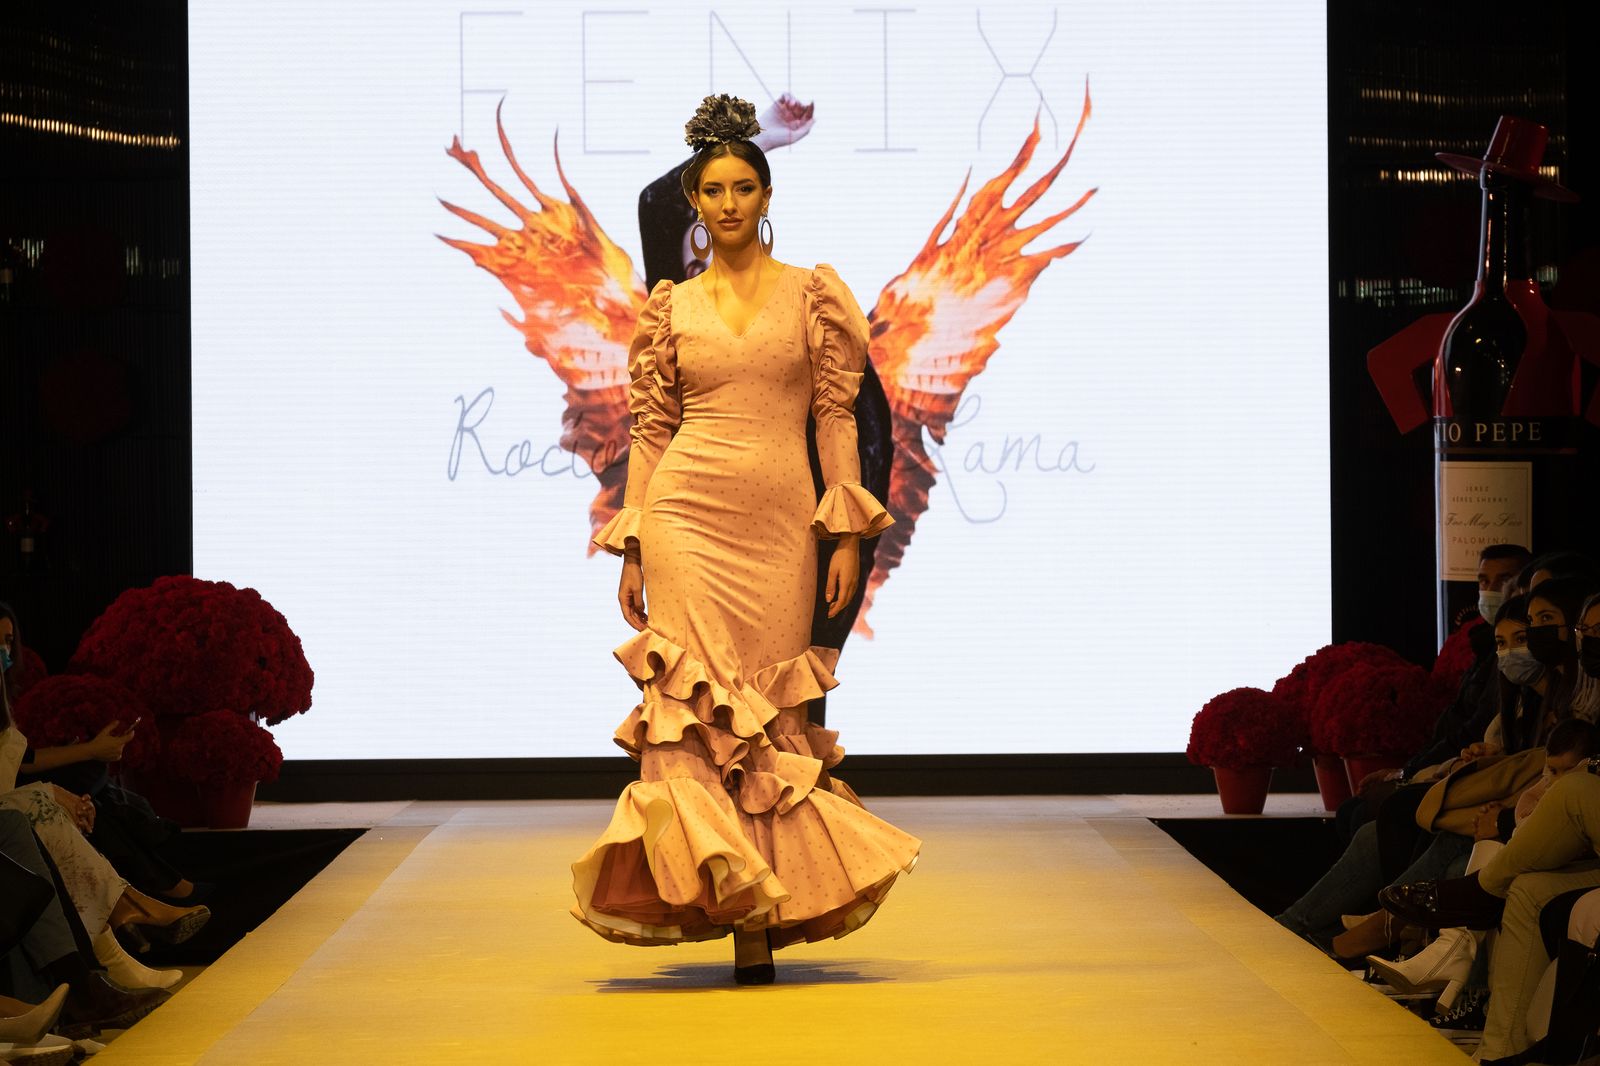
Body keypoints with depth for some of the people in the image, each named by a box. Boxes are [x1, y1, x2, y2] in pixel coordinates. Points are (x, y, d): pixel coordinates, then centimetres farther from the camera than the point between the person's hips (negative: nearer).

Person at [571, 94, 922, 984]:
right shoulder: (672, 308, 9)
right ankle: (741, 902, -9)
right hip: (687, 517, 0)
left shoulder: (811, 294, 7)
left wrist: (848, 534, -3)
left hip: (781, 525, 0)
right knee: (701, 705, -10)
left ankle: (757, 916, 7)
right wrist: (632, 550, 5)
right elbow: (651, 428, 10)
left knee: (768, 715, 0)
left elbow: (836, 414, 4)